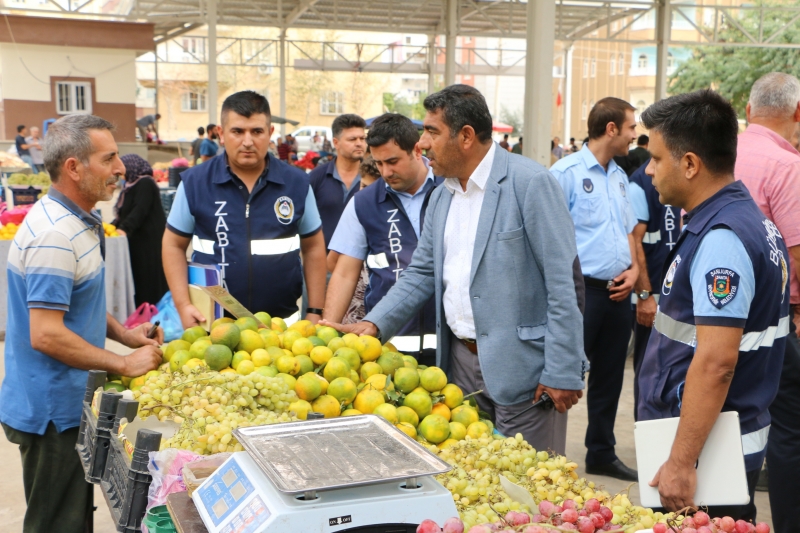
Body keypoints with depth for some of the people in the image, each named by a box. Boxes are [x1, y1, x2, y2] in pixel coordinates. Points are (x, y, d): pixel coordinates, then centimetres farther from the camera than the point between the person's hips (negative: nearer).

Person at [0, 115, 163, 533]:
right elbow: (46, 335, -27)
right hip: (51, 412, -10)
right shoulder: (54, 234, -24)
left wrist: (123, 334, 7)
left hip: (68, 402, 10)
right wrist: (124, 364, -19)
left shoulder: (76, 221, 8)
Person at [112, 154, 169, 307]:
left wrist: (124, 229, -31)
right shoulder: (132, 186, 21)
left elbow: (140, 211, -23)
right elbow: (126, 213, 25)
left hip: (149, 242, -10)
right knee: (139, 279, 6)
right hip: (138, 241, 10)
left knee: (149, 280, -9)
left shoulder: (145, 184, -11)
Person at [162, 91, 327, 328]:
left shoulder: (297, 183, 0)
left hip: (283, 323, 1)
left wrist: (315, 312, 3)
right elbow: (174, 245, 4)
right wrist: (183, 305, -7)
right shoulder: (194, 182, -3)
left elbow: (313, 247, 7)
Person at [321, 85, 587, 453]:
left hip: (521, 365, -7)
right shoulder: (441, 196, 12)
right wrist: (373, 324, 1)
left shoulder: (530, 183, -12)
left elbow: (563, 280, -15)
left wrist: (562, 372, -18)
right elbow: (421, 273, 16)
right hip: (460, 359, 7)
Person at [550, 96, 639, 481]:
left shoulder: (619, 176, 15)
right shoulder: (567, 172, -10)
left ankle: (602, 453, 28)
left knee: (609, 377, 15)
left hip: (618, 291, 8)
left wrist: (633, 269, 6)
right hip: (582, 288, -8)